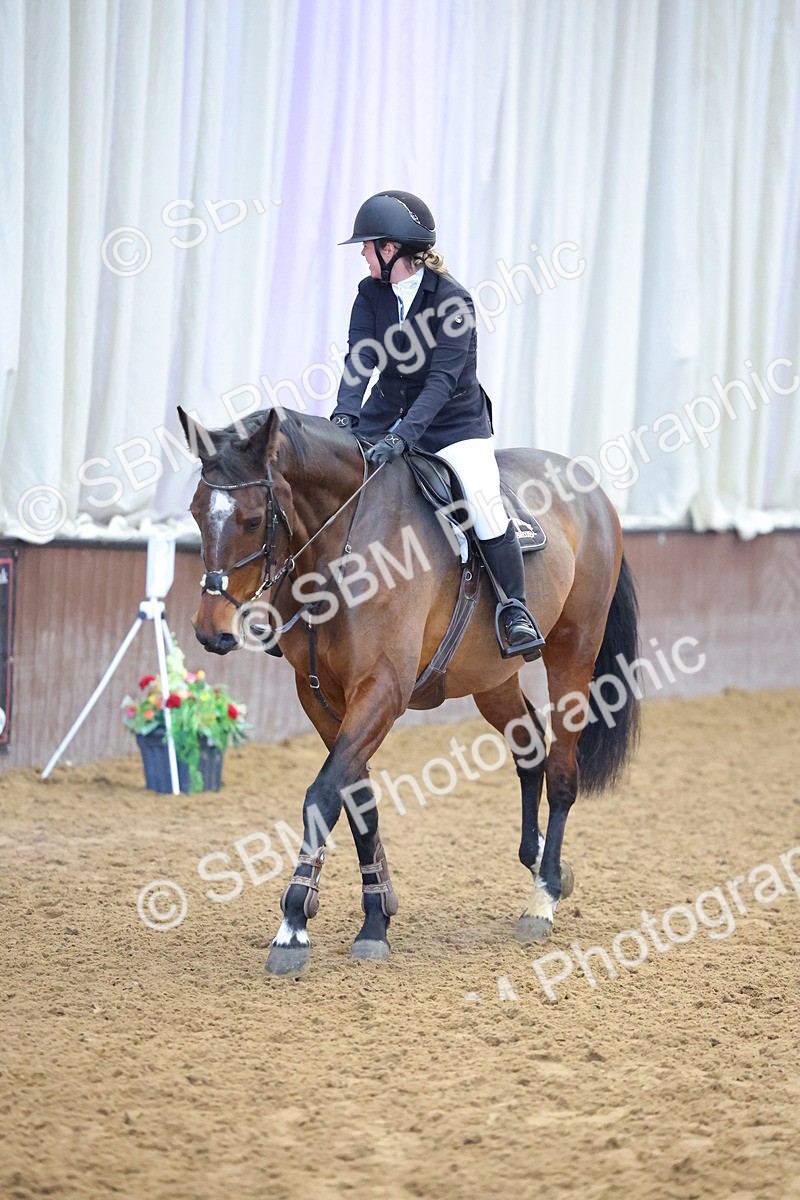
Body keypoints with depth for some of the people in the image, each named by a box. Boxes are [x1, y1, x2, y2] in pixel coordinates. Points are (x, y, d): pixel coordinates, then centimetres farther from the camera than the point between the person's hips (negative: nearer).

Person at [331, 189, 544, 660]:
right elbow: (359, 359, -12)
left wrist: (402, 437, -39)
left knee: (483, 498, -26)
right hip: (387, 418, 5)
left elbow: (441, 381, -26)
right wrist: (345, 415, -31)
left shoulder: (452, 299, -18)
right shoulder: (370, 295, -2)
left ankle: (515, 609, -11)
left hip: (454, 423, -5)